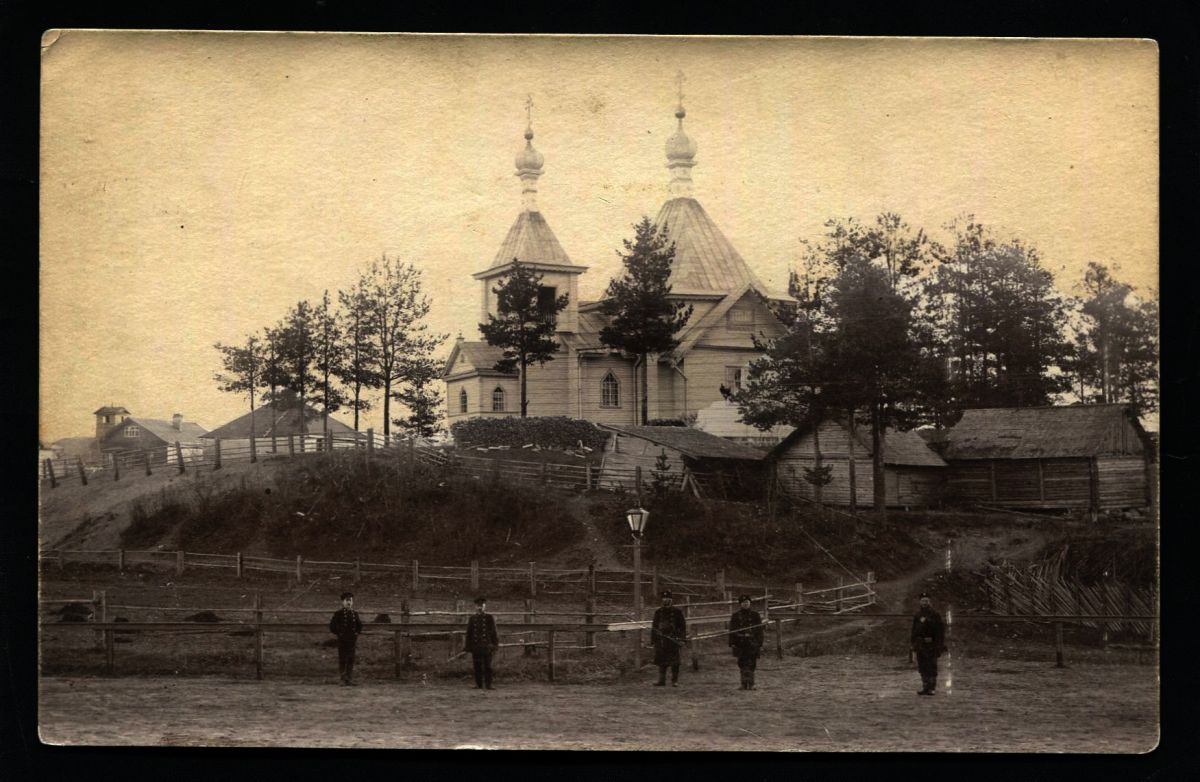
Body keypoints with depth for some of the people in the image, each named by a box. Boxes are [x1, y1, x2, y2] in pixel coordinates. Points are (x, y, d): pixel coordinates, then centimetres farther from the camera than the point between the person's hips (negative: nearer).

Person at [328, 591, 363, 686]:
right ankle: (343, 679, 3)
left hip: (352, 639, 4)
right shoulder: (338, 613, -4)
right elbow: (332, 626, -2)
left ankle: (350, 678, 9)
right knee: (342, 659, -1)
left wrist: (357, 633, 9)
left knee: (351, 659, 4)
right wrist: (338, 634, -6)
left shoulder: (354, 613, 8)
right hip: (342, 640, -4)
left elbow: (359, 625, 22)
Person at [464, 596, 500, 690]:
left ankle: (488, 684, 3)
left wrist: (495, 644, -1)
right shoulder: (472, 619, 9)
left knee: (487, 666, -1)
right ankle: (479, 684, 9)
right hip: (475, 646, 2)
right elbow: (469, 634, 11)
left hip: (487, 646, -2)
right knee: (477, 666, 3)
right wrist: (468, 646, 7)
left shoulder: (490, 618, 4)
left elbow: (493, 632, 4)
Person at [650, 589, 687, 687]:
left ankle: (675, 681, 4)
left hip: (673, 640, -3)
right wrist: (653, 639, 9)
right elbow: (654, 626, 15)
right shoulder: (658, 612, 12)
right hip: (660, 639, 3)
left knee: (674, 662, -3)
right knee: (661, 661, 4)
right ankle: (661, 680, 9)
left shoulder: (677, 612, 3)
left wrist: (683, 639, -6)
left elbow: (682, 626, 2)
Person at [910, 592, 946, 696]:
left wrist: (940, 645, -12)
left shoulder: (935, 615, -2)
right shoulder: (917, 616, 13)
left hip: (932, 645, -5)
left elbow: (940, 631, -6)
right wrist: (914, 644, 12)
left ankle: (932, 688, -1)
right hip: (920, 645, 5)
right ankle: (925, 687, 13)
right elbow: (914, 631, 17)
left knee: (932, 667, -5)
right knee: (922, 667, 7)